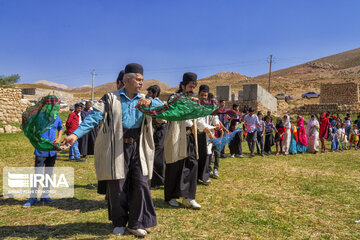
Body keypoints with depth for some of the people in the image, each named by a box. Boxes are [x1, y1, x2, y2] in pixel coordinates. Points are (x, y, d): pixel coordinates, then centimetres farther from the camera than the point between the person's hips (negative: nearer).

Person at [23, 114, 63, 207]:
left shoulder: (57, 119, 4)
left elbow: (60, 129, 24)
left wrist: (59, 138, 6)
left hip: (52, 151, 4)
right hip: (41, 151, -4)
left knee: (48, 174, 12)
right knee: (38, 174, -7)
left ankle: (45, 195, 24)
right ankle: (33, 197, 5)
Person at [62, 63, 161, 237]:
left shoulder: (144, 100, 13)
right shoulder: (111, 98, 4)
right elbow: (95, 117, -6)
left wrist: (149, 102, -25)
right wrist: (76, 134, -19)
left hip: (138, 149, 3)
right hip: (116, 149, -2)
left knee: (141, 185, 2)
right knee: (117, 186, 4)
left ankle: (136, 224, 18)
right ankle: (119, 223, 25)